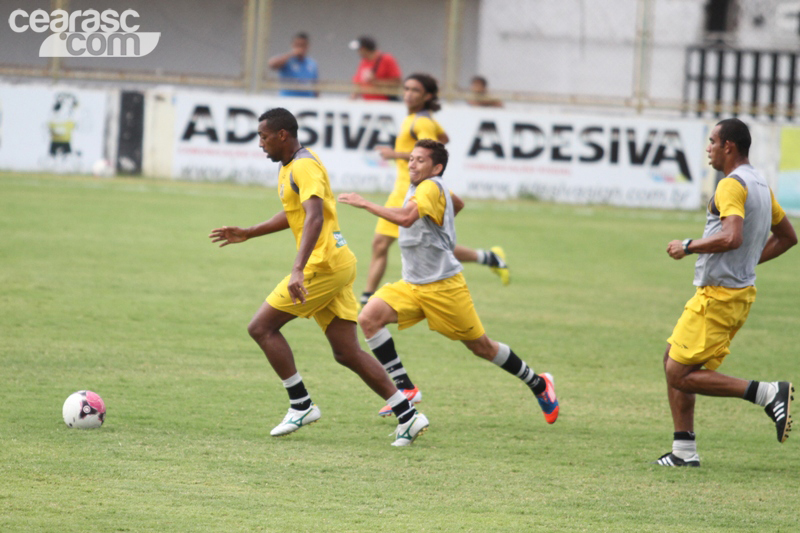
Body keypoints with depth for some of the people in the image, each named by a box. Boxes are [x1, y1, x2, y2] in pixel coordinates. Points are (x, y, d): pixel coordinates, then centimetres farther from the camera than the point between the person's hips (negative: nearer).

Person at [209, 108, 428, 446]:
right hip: (338, 264, 10)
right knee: (347, 353, 6)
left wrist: (298, 270, -39)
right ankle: (407, 415, 2)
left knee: (262, 327, -3)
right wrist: (247, 234, 35)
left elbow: (314, 218, -29)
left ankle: (301, 406, 0)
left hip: (324, 265, -10)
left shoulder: (304, 167, -14)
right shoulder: (289, 167, 18)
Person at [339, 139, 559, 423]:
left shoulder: (431, 188, -18)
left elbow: (406, 217, -37)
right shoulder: (419, 187, 10)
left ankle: (539, 385, 24)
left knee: (481, 346, 3)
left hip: (443, 286, -8)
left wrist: (364, 203, -32)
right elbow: (458, 204, 30)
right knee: (369, 317, -15)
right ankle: (405, 389, -13)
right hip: (412, 284, 8)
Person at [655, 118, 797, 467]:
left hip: (718, 294, -10)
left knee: (681, 375, -8)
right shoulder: (760, 185, 15)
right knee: (673, 362, 15)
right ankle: (684, 450, 14)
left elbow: (732, 237, -31)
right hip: (741, 289, 10)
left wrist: (688, 246, -18)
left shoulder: (732, 185, -16)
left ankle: (769, 393, -13)